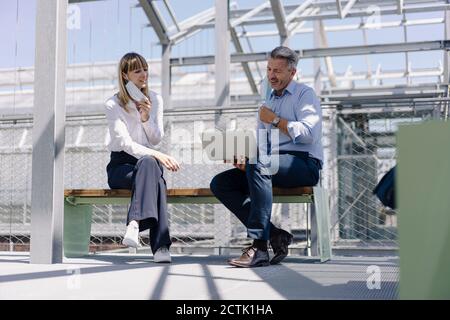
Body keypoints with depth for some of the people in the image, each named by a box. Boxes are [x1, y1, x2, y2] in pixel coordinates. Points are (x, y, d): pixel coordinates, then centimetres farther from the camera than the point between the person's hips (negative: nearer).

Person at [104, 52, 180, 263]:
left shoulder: (155, 100, 10)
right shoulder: (113, 105, -4)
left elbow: (157, 139, 6)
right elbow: (125, 143, -17)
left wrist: (146, 118, -14)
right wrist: (157, 155, -31)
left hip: (147, 160, 3)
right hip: (121, 163, -3)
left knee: (149, 164, -37)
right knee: (155, 180, -36)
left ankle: (135, 223, -53)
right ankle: (160, 246, -47)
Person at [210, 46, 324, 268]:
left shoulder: (305, 94, 5)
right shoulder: (267, 102, 28)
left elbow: (308, 133, -12)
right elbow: (260, 143, 23)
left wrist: (275, 120, -3)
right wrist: (245, 158, 1)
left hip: (304, 164, -8)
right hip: (270, 165, 8)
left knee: (258, 166, -37)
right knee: (219, 183, -9)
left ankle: (259, 246, -35)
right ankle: (275, 235, -17)